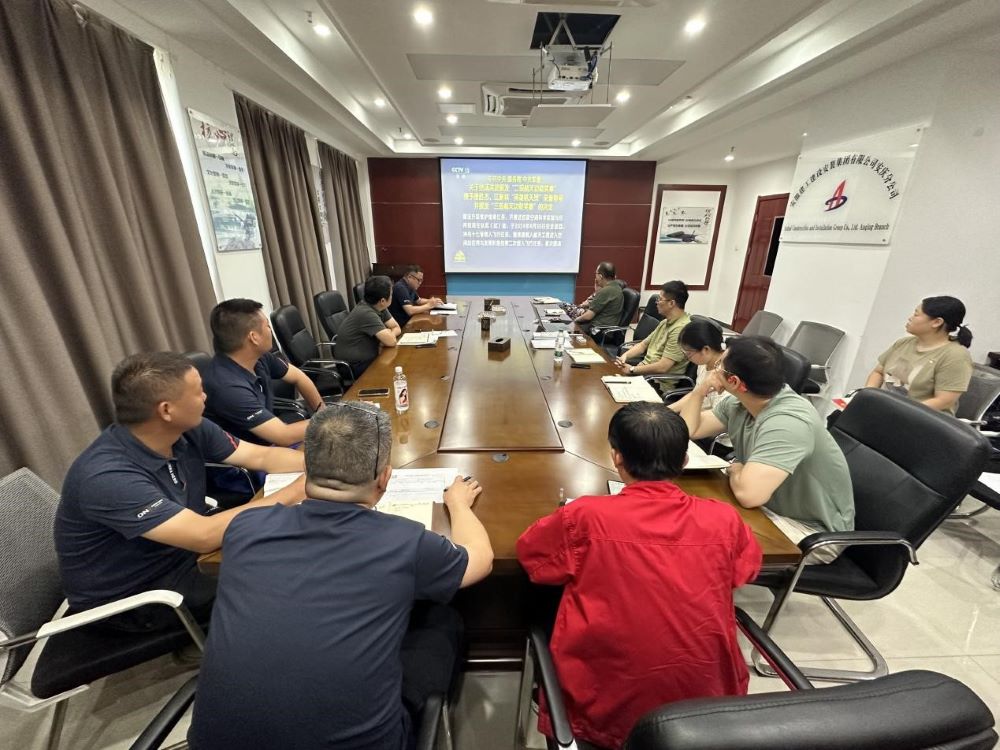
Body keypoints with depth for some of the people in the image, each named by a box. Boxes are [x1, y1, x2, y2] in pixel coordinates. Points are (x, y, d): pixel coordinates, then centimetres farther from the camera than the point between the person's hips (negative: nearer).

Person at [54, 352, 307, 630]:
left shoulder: (187, 430, -14)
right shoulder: (108, 477, -34)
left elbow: (262, 456, -6)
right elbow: (205, 535, -38)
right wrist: (298, 490, -34)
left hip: (179, 552, 6)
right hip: (130, 595, -6)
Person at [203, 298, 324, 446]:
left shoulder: (258, 356, -10)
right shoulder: (228, 387, -31)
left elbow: (298, 377, 6)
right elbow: (285, 436, -30)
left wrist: (323, 412, -5)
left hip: (270, 441, 7)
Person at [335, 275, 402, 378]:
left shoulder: (379, 307, -2)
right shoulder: (366, 313, -26)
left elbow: (397, 328, 3)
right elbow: (391, 341, -28)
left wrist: (388, 334, -17)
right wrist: (389, 334, -6)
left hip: (367, 358, 7)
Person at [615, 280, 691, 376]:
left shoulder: (681, 328, -20)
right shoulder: (665, 322, 12)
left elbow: (662, 367, -24)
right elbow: (643, 344, 17)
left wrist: (632, 369, -16)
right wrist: (624, 356, -3)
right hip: (643, 370, 9)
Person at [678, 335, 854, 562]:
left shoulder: (788, 422, -34)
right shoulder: (739, 403, -7)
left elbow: (748, 493, -42)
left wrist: (736, 470, -19)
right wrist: (700, 391, -12)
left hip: (813, 532, -7)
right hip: (771, 507, 7)